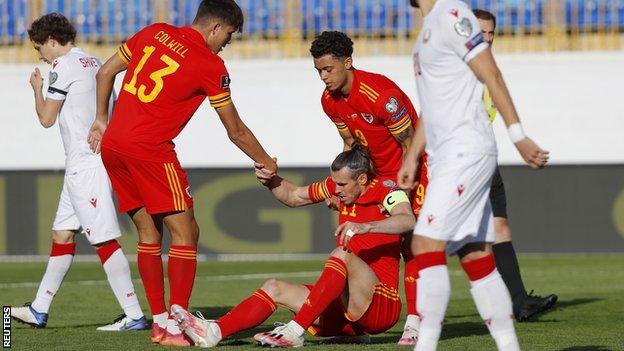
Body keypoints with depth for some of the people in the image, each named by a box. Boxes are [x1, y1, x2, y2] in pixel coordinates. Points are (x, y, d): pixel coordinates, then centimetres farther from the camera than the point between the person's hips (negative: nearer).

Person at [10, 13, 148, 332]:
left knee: (104, 240, -10)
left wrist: (37, 88, 9)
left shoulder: (64, 66, -11)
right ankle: (39, 310, 21)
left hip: (84, 164, -10)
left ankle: (134, 315, -13)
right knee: (62, 234, 15)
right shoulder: (93, 63, 16)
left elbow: (46, 118, -7)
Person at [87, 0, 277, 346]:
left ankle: (159, 323, 16)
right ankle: (176, 327, -8)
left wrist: (102, 120, 27)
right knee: (184, 231, -1)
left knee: (149, 231, 15)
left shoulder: (154, 33, 13)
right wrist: (268, 165, 19)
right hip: (150, 149, -7)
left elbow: (105, 73, 17)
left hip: (112, 145, 7)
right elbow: (237, 132, 5)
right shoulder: (211, 66, -3)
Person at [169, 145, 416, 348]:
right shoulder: (339, 184, 10)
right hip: (342, 308, 8)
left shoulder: (386, 190, -10)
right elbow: (293, 197, 22)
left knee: (341, 255, -33)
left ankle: (295, 332, -40)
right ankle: (213, 332, -25)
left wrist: (365, 227, -46)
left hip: (382, 305, -8)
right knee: (274, 288, -4)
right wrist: (271, 180, 1)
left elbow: (408, 221, -32)